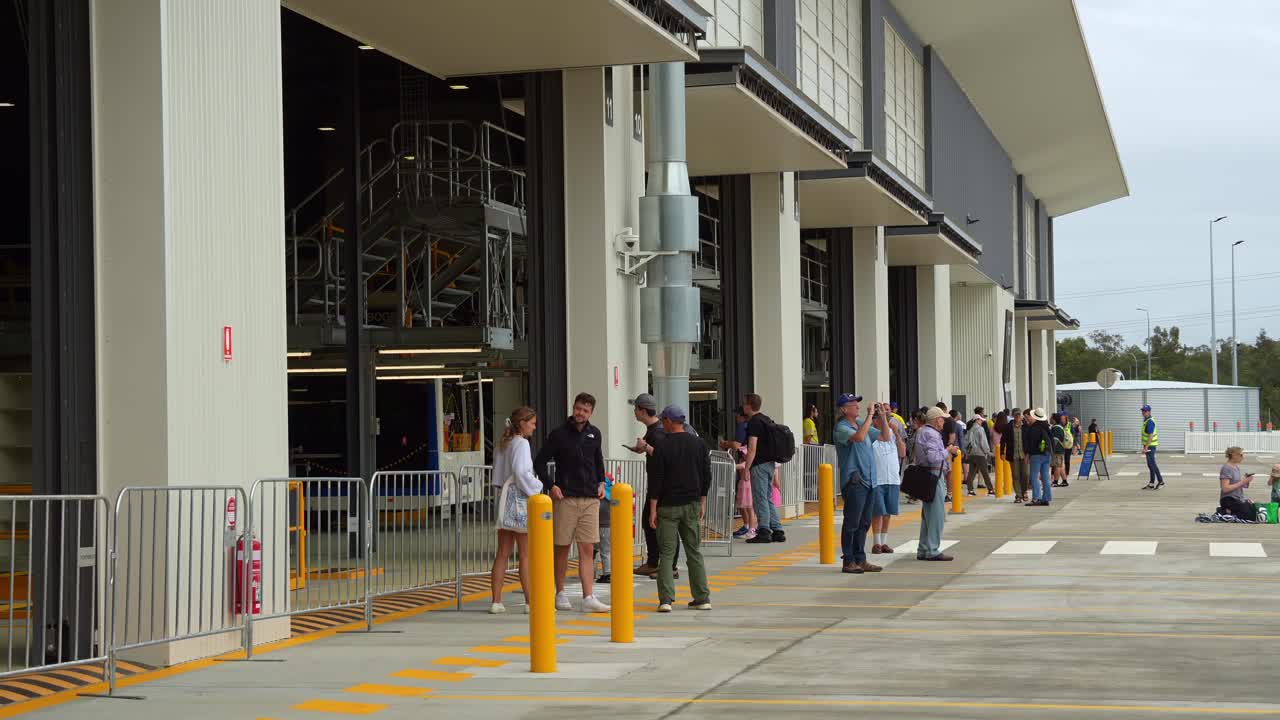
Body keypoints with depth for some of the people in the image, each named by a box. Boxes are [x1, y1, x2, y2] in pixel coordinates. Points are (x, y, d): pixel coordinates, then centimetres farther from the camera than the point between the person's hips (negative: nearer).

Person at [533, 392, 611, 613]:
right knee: (562, 548, 4)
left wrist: (601, 483, 12)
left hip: (590, 499, 3)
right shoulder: (559, 434, -2)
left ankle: (588, 598, -4)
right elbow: (539, 462, 2)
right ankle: (560, 594, 16)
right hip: (565, 498, -3)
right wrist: (551, 485, -8)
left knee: (587, 550, -1)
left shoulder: (595, 434, 10)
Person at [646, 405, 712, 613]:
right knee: (694, 551, 11)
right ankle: (702, 598, 10)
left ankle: (666, 599, -10)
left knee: (667, 553, -2)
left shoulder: (662, 447, -9)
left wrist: (653, 509, -7)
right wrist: (702, 503, 16)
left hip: (668, 506, -4)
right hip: (692, 504, 4)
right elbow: (706, 476, 8)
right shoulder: (699, 445, 5)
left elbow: (656, 480, -10)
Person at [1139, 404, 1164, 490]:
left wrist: (1146, 447, -29)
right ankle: (1152, 484, 15)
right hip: (1149, 446, 10)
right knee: (1150, 464, 12)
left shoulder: (1150, 422, -18)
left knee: (1152, 464, -7)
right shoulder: (1146, 421, 14)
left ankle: (1161, 481, -2)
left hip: (1150, 446, -10)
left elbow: (1150, 436, -25)